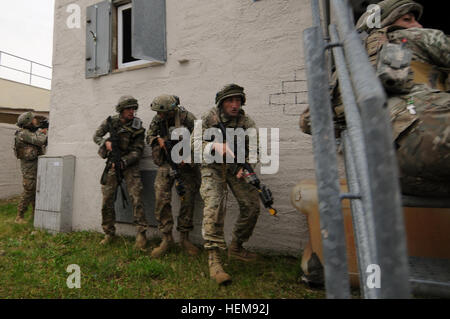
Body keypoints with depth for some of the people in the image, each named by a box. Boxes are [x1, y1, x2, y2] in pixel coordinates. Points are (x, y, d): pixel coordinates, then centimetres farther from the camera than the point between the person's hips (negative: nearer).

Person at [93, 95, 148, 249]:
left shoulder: (137, 127, -6)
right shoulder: (111, 121, 1)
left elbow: (137, 151, -8)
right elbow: (96, 136, 12)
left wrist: (122, 162, -18)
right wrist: (105, 142, -9)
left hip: (130, 164, -3)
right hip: (112, 164, 3)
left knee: (136, 197, -14)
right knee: (107, 200, 3)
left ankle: (141, 233, -8)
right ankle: (109, 233, 19)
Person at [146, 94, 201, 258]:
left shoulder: (187, 117, -15)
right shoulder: (158, 119, -1)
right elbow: (149, 136, 11)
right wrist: (159, 139, -11)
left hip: (185, 164, -3)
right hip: (166, 163, 3)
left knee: (188, 200, 0)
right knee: (161, 199, -5)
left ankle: (184, 238, 16)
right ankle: (167, 238, 8)